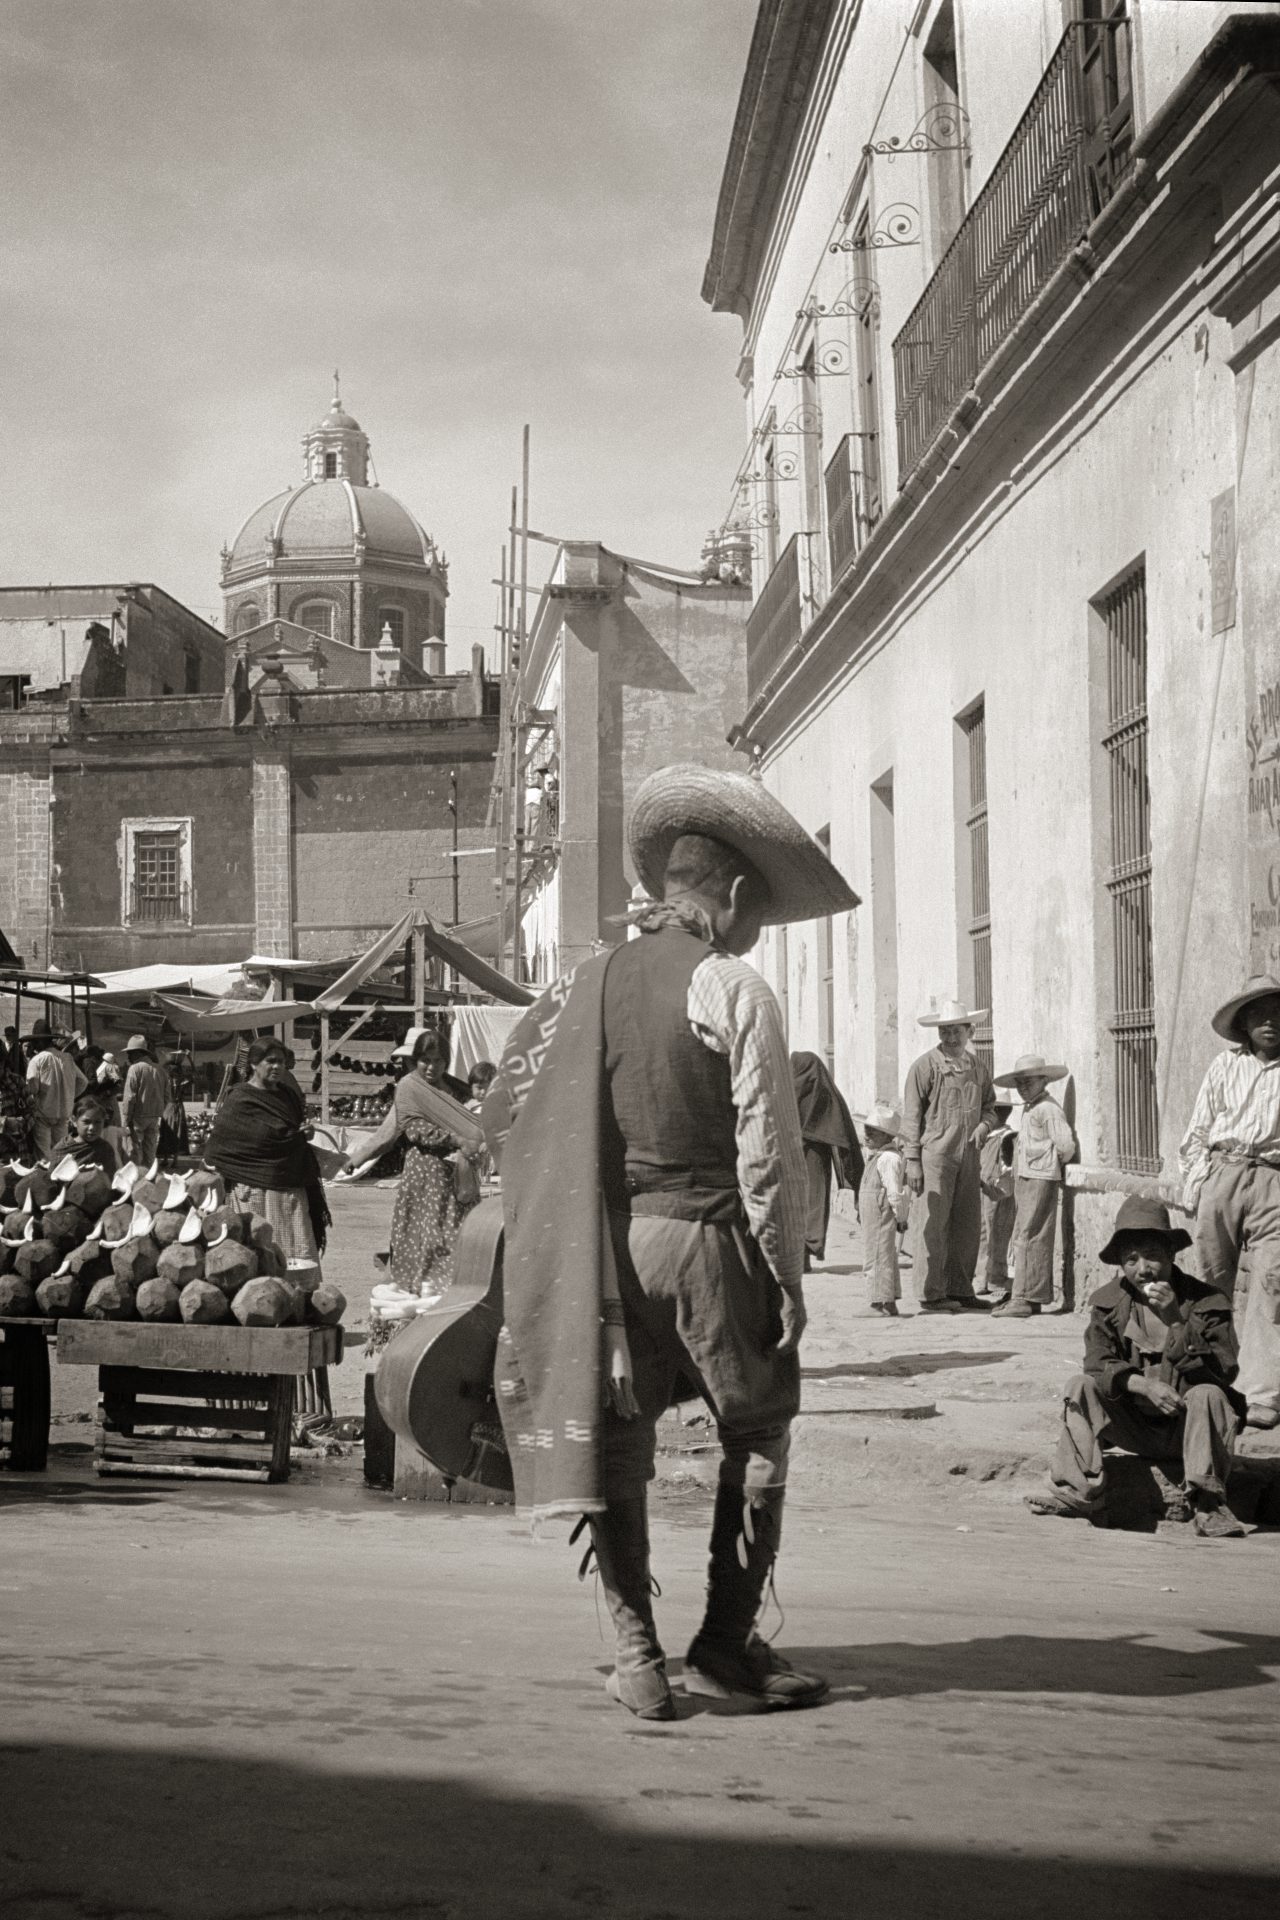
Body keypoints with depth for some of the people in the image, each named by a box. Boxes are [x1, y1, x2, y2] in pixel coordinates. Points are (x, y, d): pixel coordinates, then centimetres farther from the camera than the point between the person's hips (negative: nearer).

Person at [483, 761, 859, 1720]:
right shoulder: (735, 989, -8)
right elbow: (767, 1147, -11)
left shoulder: (587, 983, 6)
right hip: (709, 1236, -4)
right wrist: (786, 1272, -4)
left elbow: (506, 1112, 7)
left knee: (614, 1442, 11)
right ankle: (726, 1646, 12)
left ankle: (635, 1653, 11)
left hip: (608, 1245, 4)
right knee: (757, 1435, 12)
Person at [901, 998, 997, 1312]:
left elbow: (989, 1106, 24)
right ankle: (931, 1294, -1)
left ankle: (960, 1289, 20)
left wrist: (983, 1126, 0)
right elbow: (911, 1115, -5)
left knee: (968, 1224, 9)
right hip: (934, 1154, -6)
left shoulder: (977, 1067, 13)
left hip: (968, 1155, 6)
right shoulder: (925, 1066, -5)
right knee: (933, 1224, -5)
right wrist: (912, 1160, -10)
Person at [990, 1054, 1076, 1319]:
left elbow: (1066, 1145, -17)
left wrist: (1054, 1164, -2)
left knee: (1028, 1237, -12)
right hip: (1024, 1178, 10)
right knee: (1022, 1237, 11)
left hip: (1040, 1178, -10)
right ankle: (1029, 1295, 15)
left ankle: (1025, 1298, -12)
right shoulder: (1029, 1109, 18)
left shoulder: (1048, 1109, -12)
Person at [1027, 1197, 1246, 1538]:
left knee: (1208, 1394, -32)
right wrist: (1144, 1385, -27)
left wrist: (1176, 1320, -27)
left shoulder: (1207, 1302, -6)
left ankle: (1208, 1504, -30)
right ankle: (1078, 1495, -27)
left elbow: (1225, 1370, -17)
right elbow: (1097, 1364, -7)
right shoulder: (1108, 1303, 3)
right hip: (1133, 1428, 3)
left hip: (1184, 1428, -2)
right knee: (1082, 1386, -19)